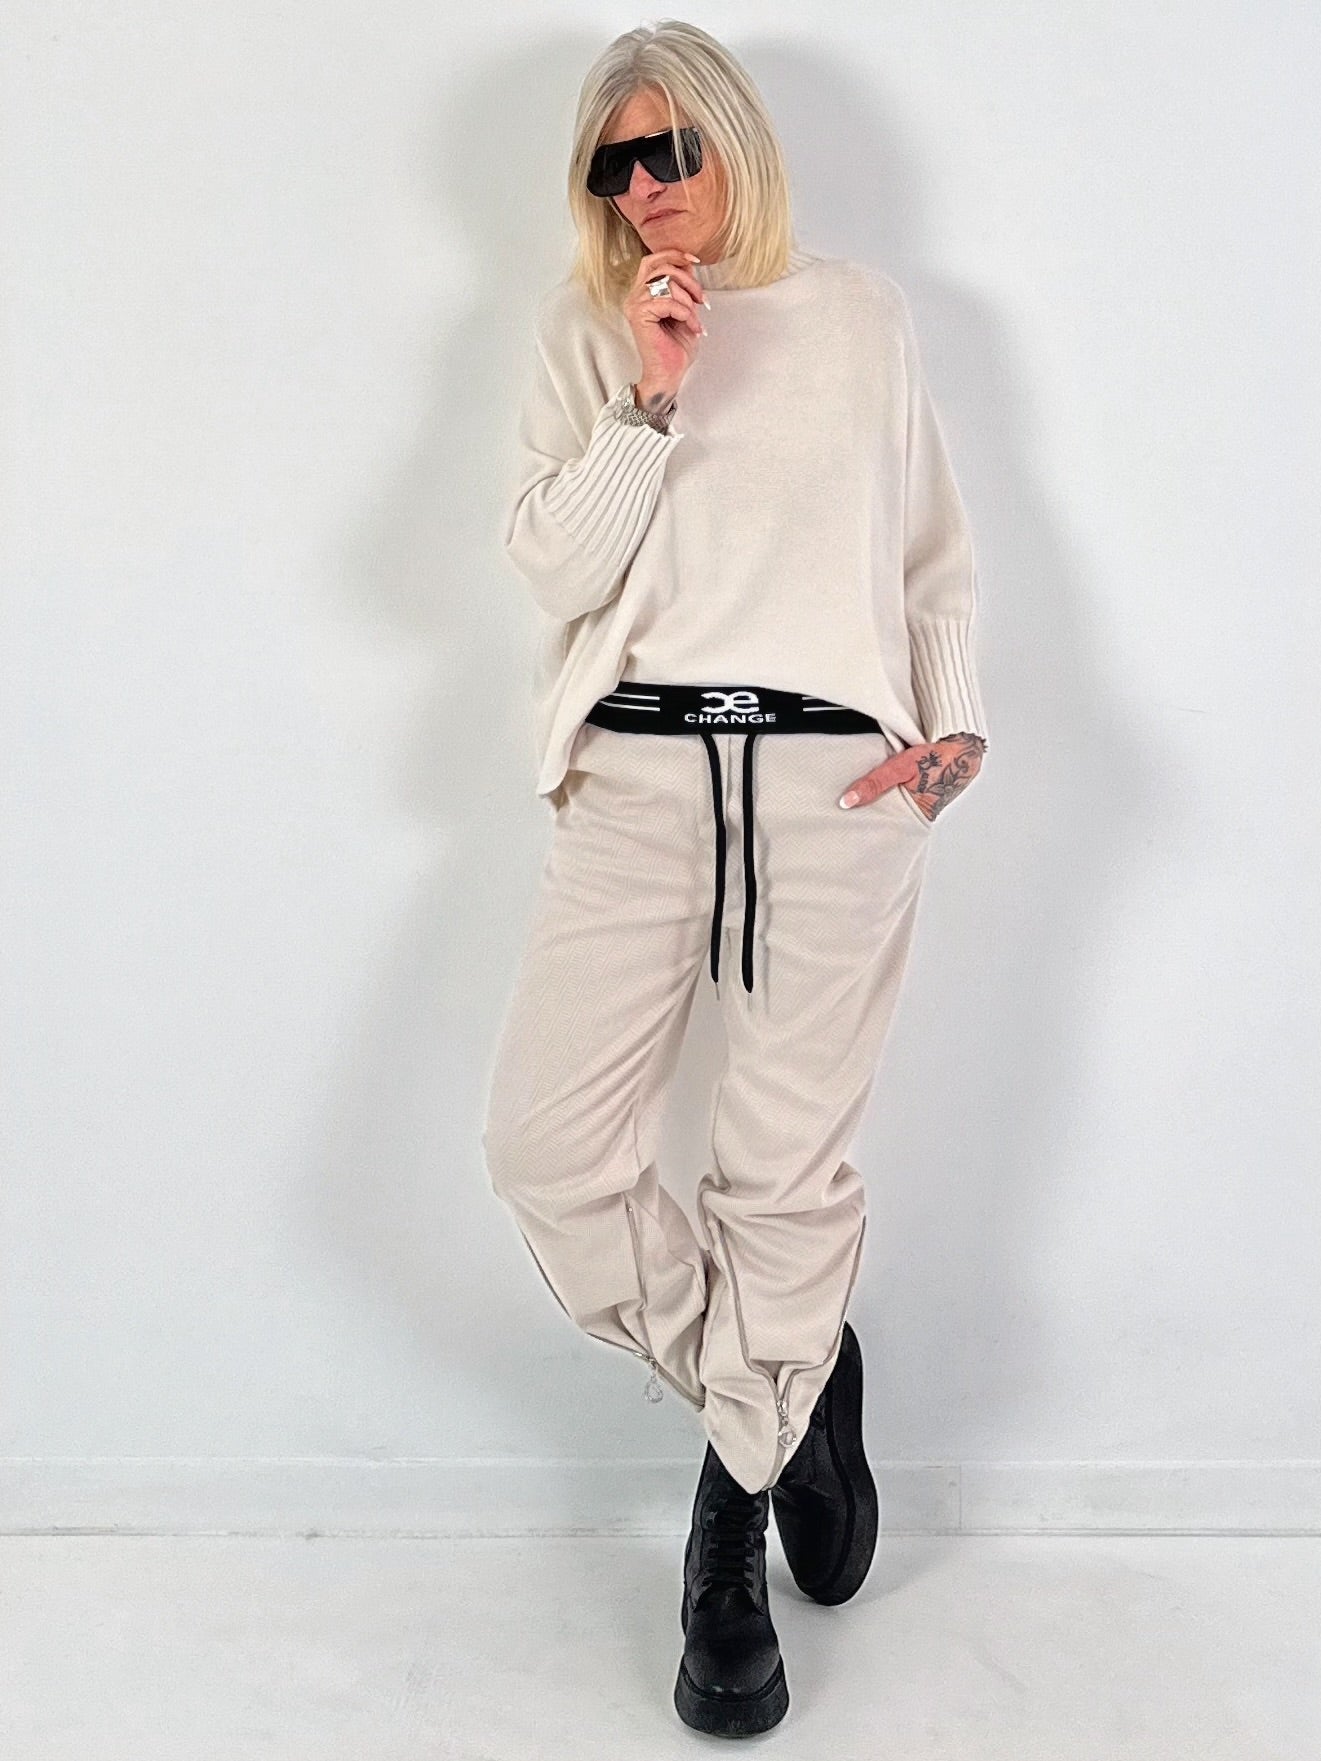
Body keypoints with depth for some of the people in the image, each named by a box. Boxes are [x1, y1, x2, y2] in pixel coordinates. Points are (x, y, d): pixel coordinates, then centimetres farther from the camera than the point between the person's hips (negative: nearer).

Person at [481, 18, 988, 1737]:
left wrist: (956, 724, 1)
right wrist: (650, 396, -9)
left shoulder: (864, 312, 13)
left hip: (835, 775, -1)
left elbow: (940, 552, 16)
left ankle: (730, 1536, 21)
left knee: (786, 1171, 1)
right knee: (544, 1141, -7)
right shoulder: (580, 329, 13)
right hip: (640, 769, 2)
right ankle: (794, 1383, 18)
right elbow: (554, 560, 2)